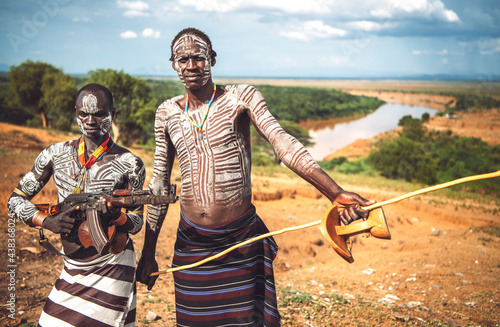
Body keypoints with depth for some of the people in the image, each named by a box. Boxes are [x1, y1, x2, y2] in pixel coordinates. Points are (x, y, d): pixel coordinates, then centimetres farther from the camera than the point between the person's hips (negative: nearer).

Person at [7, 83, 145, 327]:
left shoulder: (129, 163, -7)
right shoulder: (55, 154, 2)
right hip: (71, 267, 4)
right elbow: (15, 200, 7)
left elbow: (136, 223, -1)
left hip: (111, 267, -3)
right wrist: (47, 221, -11)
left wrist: (116, 216, -24)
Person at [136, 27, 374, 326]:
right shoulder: (167, 112, 5)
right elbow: (160, 184, 10)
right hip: (191, 244, 3)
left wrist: (336, 193, -34)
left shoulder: (241, 98, -5)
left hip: (241, 243, -3)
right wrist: (148, 254, 11)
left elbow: (284, 143, -19)